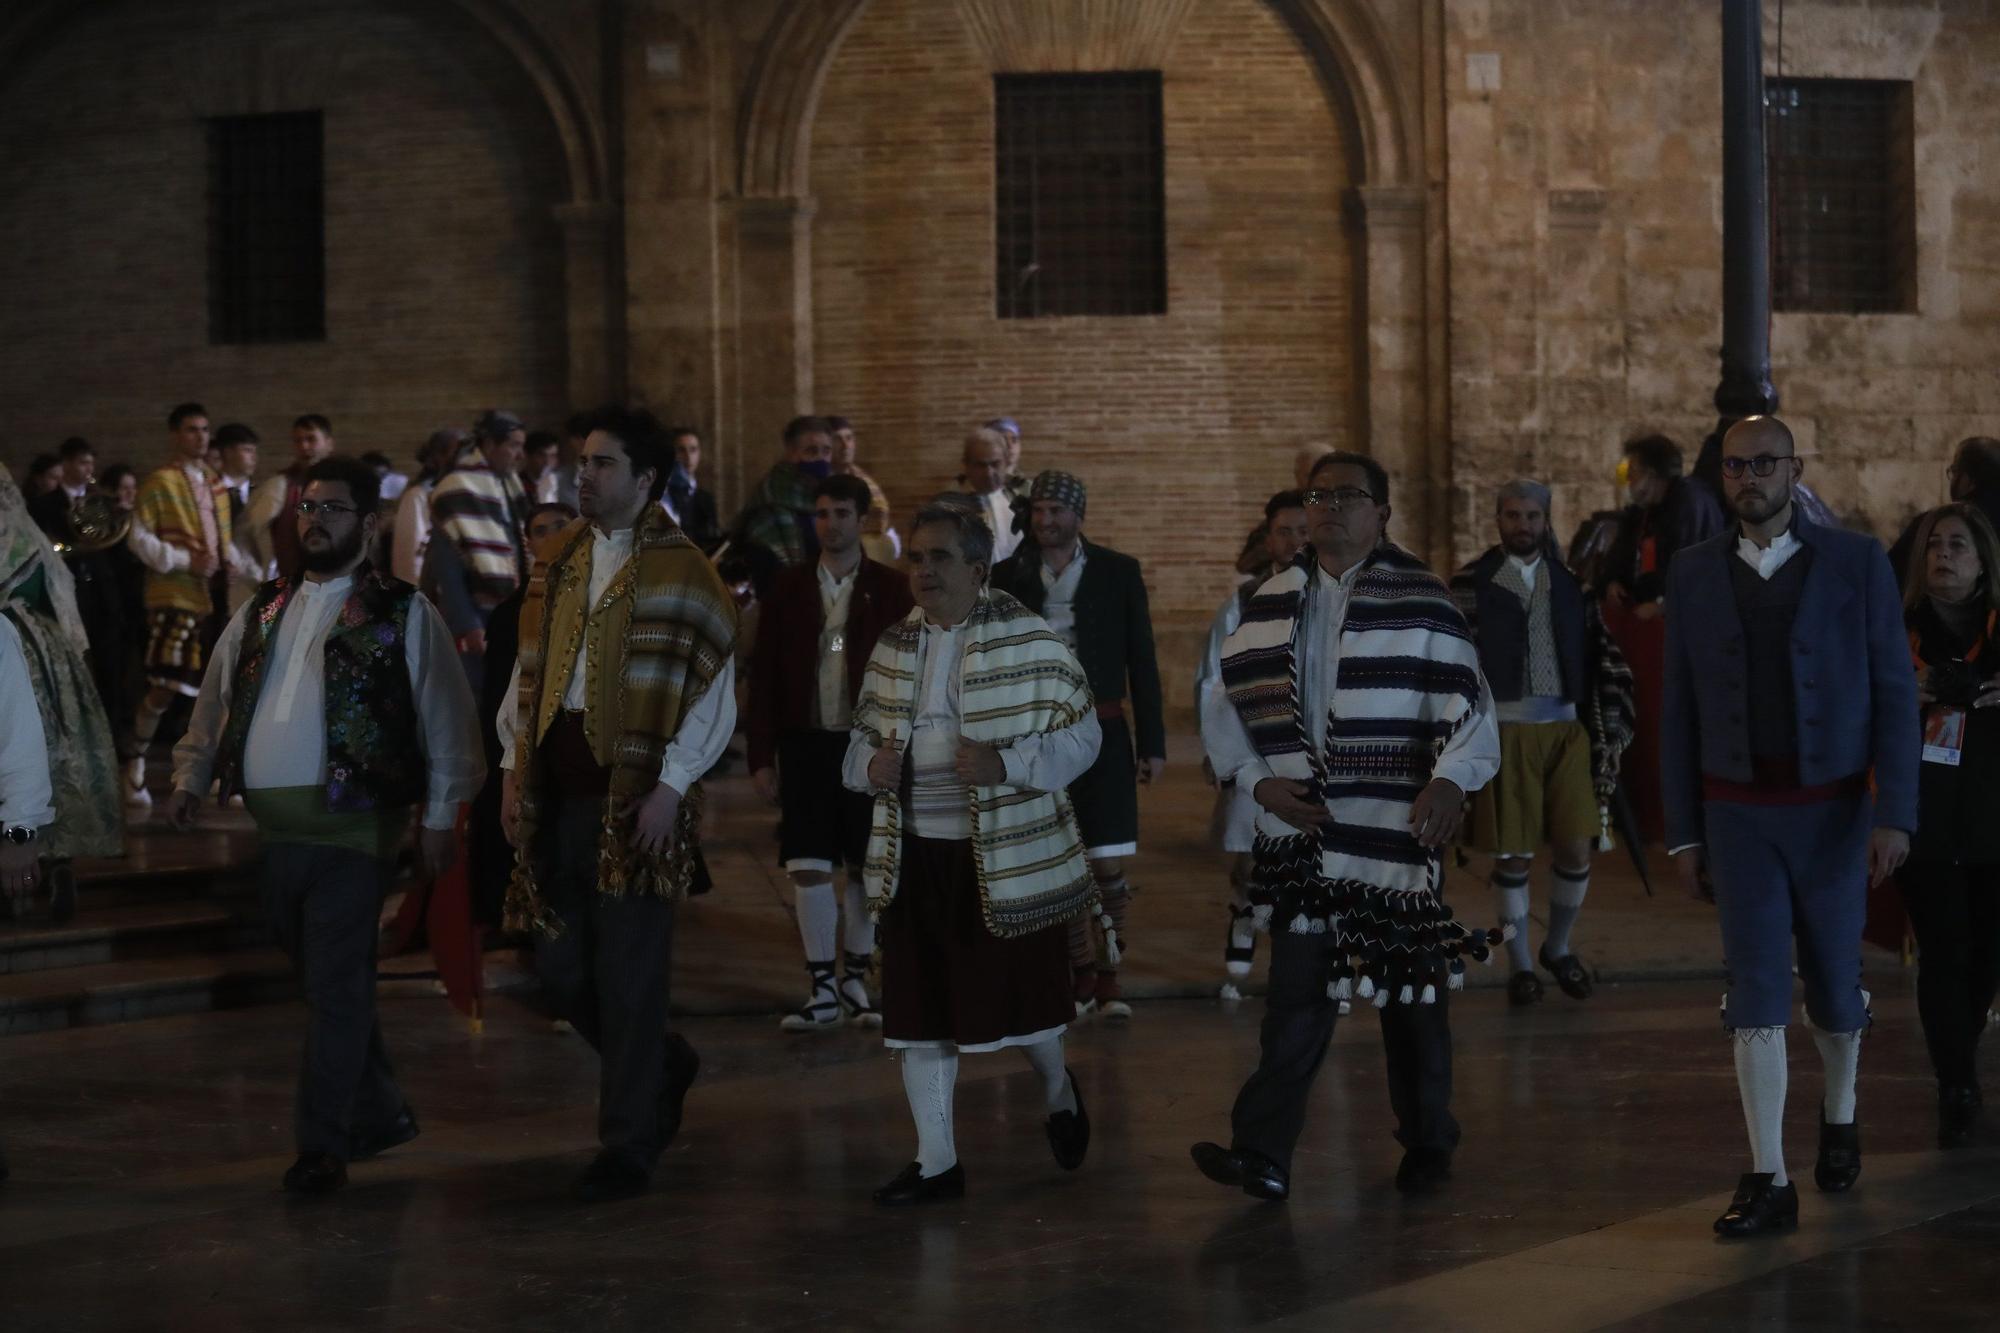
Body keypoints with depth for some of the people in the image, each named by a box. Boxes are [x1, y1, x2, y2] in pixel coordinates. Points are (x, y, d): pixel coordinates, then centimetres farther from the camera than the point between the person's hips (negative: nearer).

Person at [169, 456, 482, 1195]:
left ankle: (323, 1145, 0)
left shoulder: (403, 613, -2)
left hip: (353, 827, -6)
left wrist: (440, 814, -7)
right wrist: (191, 776, 10)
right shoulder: (263, 612, 15)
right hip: (274, 828, 6)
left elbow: (446, 719, -3)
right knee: (326, 982, 14)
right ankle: (380, 1112, 27)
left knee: (336, 989, -6)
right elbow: (216, 700, 20)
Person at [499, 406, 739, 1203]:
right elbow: (528, 672, 16)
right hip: (558, 793, 6)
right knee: (560, 965, 9)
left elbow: (714, 696, -8)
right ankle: (663, 1068, 34)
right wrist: (515, 768, 8)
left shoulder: (682, 572, -7)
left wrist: (670, 787, -14)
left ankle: (628, 1146, 10)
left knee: (627, 976, -1)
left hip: (634, 798, -6)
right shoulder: (557, 562, 11)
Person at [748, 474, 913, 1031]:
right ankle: (822, 991, 4)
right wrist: (761, 756, 1)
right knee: (809, 865, -3)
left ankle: (855, 981, 19)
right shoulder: (789, 588, 5)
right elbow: (764, 676, 6)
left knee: (866, 866, 6)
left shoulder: (890, 589, 1)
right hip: (805, 741, 1)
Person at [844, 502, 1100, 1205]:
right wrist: (871, 763, -4)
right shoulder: (893, 648, 10)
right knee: (918, 1012, 5)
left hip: (1007, 854, -5)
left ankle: (1058, 1090, 38)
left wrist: (1005, 763, -23)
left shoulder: (1030, 643, -7)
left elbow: (1080, 736, -8)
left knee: (1022, 999, 4)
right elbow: (862, 738, 20)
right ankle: (936, 1162, 16)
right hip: (915, 854, 5)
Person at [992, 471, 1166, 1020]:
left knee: (1108, 865, -5)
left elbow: (1142, 661, 4)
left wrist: (1153, 744, 1)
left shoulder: (1118, 572, 2)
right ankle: (1081, 971, 17)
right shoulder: (1009, 575, 4)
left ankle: (1108, 973, 8)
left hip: (1101, 733, -1)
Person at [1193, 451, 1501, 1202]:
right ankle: (1263, 1154, -10)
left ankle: (1427, 1142, 23)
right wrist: (1260, 780, -1)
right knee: (1298, 994, -4)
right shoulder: (1273, 604, 10)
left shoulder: (1421, 602, -2)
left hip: (1397, 831, -2)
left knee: (1411, 992, 9)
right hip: (1305, 831, 2)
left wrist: (1450, 780, -19)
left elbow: (1469, 703, -5)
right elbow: (1228, 703, 12)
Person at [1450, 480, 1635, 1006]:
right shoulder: (1471, 585, 0)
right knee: (1513, 855, 2)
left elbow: (1603, 655, 11)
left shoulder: (1570, 582, 10)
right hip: (1506, 730, -3)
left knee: (1576, 848, 1)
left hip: (1568, 728, 3)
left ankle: (1558, 948, 25)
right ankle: (1521, 964, 17)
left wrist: (1612, 725, 4)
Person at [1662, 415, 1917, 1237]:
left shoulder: (1856, 564, -4)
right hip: (1738, 814, 1)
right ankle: (1768, 1180, -4)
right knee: (1756, 991, -7)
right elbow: (1679, 708, 5)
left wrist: (1895, 815, -12)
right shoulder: (1693, 575, 2)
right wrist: (1680, 829, 3)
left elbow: (1894, 694, -5)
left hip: (1832, 811, -1)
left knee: (1833, 986, 10)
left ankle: (1839, 1112, 40)